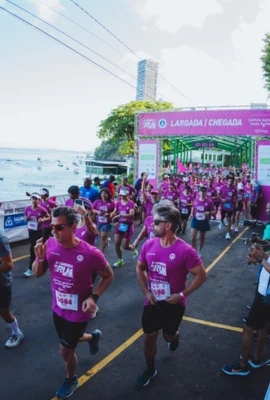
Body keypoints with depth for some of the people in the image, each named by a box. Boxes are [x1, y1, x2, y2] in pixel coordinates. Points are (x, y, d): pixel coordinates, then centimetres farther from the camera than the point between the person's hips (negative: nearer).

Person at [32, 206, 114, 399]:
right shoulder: (50, 244, -15)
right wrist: (40, 258, -23)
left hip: (78, 312, -5)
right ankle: (94, 336, 59)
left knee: (65, 349, 12)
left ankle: (71, 380, 45)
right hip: (58, 308, 6)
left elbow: (108, 276, -12)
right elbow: (38, 274, -2)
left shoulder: (90, 253, -30)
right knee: (68, 341, 27)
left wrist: (93, 297, -24)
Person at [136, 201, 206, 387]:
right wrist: (146, 291, -5)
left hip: (174, 304, -3)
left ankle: (175, 336, 57)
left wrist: (182, 295, -18)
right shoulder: (149, 244, -11)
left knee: (169, 335, 19)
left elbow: (201, 275, -15)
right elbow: (140, 268, 5)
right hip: (152, 301, 3)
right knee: (149, 337, 11)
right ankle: (150, 369, 36)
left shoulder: (185, 250, -24)